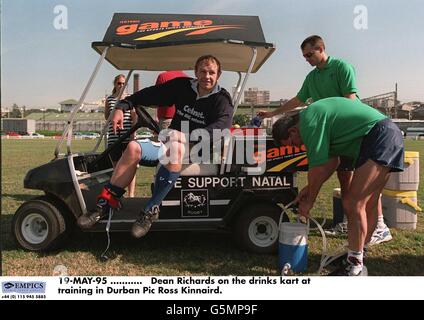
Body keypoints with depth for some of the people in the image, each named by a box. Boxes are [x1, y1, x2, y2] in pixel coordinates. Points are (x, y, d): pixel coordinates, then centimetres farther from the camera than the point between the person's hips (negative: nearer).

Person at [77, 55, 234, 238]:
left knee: (175, 150, -39)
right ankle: (105, 203, -17)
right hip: (171, 142, 5)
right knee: (134, 148, -20)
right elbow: (151, 94, 10)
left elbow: (222, 126, -24)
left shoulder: (221, 100, -5)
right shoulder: (182, 86, 7)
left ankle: (151, 210, -30)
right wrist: (122, 106, -2)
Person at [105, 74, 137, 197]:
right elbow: (106, 117, 12)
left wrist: (132, 133, -12)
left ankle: (131, 194, 3)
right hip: (113, 138, 2)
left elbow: (134, 117, -1)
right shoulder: (109, 99, 10)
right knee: (116, 167, 9)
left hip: (128, 137, -2)